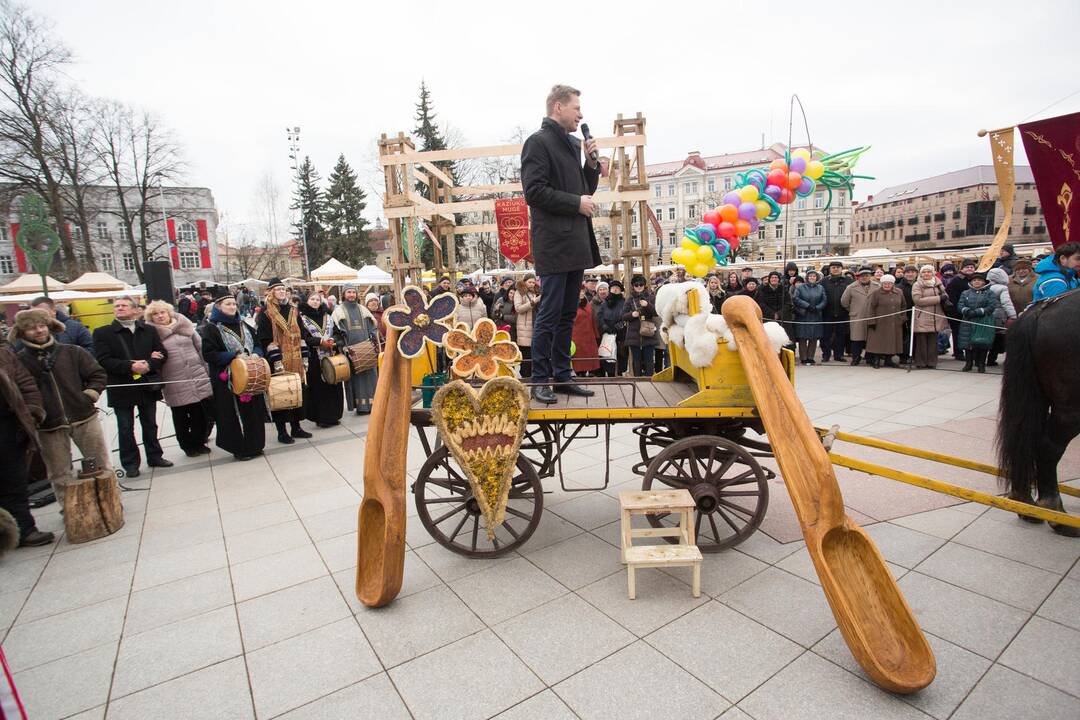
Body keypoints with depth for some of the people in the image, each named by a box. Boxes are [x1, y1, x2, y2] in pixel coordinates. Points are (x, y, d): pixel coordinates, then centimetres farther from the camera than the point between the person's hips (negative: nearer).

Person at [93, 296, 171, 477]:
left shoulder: (149, 331, 6)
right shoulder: (102, 333, -1)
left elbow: (162, 354, 1)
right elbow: (104, 360, -10)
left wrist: (148, 365, -18)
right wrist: (130, 367, -22)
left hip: (148, 386, 2)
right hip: (122, 388, -2)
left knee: (150, 425, 15)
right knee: (125, 428, 7)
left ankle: (155, 456, 28)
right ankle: (130, 463, 18)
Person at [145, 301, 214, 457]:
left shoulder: (186, 327, 8)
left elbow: (201, 348, 10)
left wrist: (209, 371, 8)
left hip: (199, 379, 2)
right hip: (175, 385, -2)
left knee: (203, 413, 5)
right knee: (181, 417, 8)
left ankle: (198, 442, 24)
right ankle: (188, 445, 25)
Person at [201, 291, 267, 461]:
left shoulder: (242, 325, 13)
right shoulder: (211, 328, -5)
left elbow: (257, 344, 17)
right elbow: (208, 354, -13)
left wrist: (256, 354, -5)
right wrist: (234, 356, -20)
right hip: (228, 379, -5)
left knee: (253, 410, 9)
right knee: (235, 414, 0)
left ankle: (254, 445, 22)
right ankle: (239, 449, 12)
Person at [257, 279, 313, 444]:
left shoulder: (293, 311, 12)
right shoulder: (266, 314, -4)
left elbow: (302, 335, 12)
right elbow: (267, 340, -10)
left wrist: (304, 357, 6)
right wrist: (277, 361, -17)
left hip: (295, 360, 5)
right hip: (278, 361, -5)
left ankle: (296, 426, 22)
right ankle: (281, 431, 10)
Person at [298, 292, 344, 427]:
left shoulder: (327, 317, 15)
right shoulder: (302, 318, 2)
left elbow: (338, 333, 8)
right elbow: (303, 337, -9)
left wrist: (333, 340, -13)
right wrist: (320, 341, -19)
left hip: (332, 356, 4)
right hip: (314, 358, -4)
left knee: (333, 386, 4)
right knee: (318, 387, -3)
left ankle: (333, 415, 14)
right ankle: (320, 418, 4)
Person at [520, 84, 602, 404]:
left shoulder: (573, 144, 21)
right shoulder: (538, 142, -4)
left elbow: (585, 189, 25)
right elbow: (534, 191, -15)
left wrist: (592, 164, 8)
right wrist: (576, 202, -12)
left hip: (576, 244, 8)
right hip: (554, 244, -8)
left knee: (567, 316, 10)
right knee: (549, 315, -5)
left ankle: (562, 376, 19)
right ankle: (540, 380, 5)